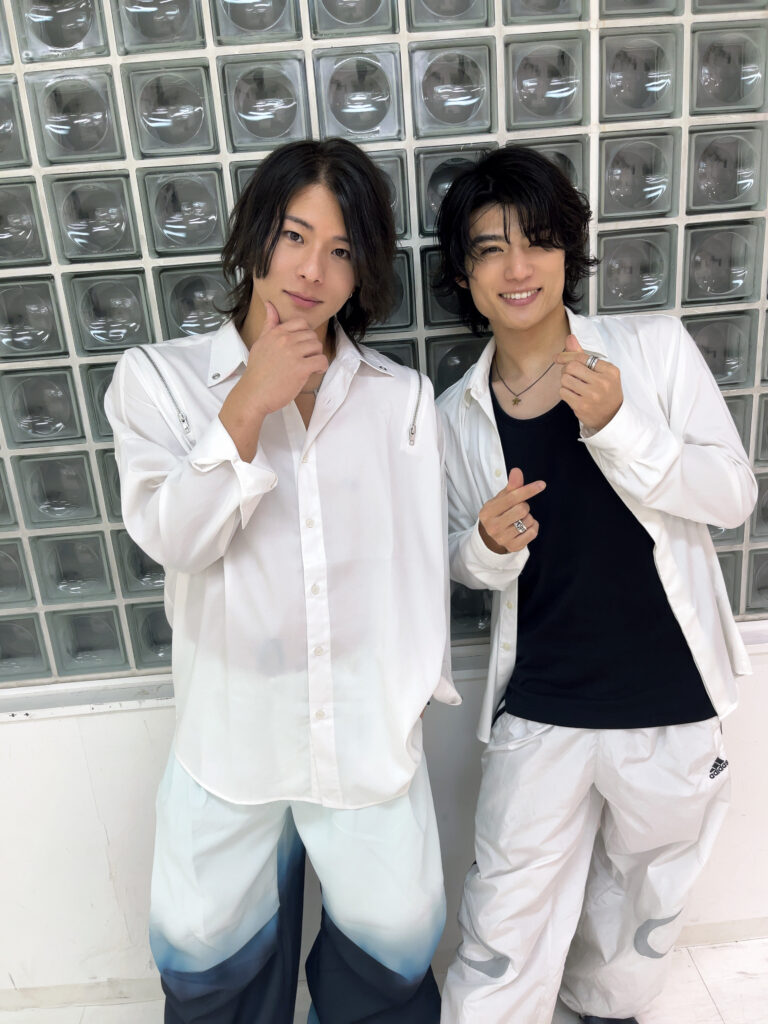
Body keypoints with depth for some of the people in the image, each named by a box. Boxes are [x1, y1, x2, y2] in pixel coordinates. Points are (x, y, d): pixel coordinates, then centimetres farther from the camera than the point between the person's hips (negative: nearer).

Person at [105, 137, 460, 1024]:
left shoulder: (401, 396, -2)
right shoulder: (158, 377, -4)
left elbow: (419, 556, 0)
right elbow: (174, 541, -13)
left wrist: (414, 698, 0)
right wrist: (250, 404, -20)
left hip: (368, 729, 1)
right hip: (230, 727, 0)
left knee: (396, 937, 17)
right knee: (203, 947, 19)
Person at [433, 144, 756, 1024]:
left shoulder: (654, 349, -9)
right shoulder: (457, 414, -4)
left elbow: (731, 496, -11)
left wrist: (615, 425, -25)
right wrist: (488, 545, -18)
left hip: (670, 702, 1)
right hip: (539, 710, 0)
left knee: (643, 895, 25)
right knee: (506, 923, 8)